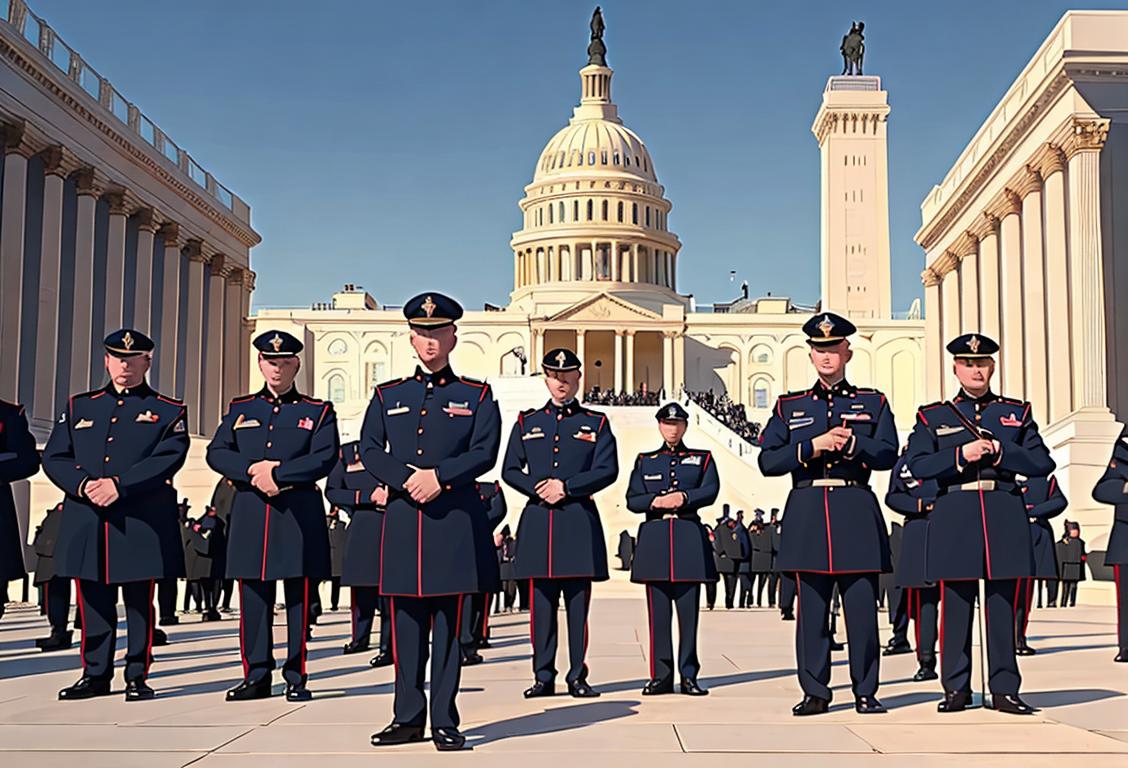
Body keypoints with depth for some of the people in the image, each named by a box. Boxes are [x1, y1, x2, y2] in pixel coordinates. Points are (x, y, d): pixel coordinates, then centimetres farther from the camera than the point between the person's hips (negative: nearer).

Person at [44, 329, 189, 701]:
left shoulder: (168, 412, 6)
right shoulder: (79, 407, 16)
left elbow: (168, 459, -9)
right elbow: (53, 457, 8)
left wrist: (119, 485, -18)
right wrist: (83, 485, -11)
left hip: (142, 523, -3)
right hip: (86, 522, 3)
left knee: (139, 603, 2)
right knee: (93, 603, 8)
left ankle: (137, 677, 11)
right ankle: (95, 675, 18)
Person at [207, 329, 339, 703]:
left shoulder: (318, 412, 7)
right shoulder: (240, 409, 15)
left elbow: (325, 458, -7)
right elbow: (217, 453, 6)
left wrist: (277, 474, -15)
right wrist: (252, 471, -12)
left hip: (299, 514, -2)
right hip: (250, 514, 2)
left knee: (299, 599, 0)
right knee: (253, 599, 4)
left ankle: (297, 679, 7)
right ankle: (256, 676, 12)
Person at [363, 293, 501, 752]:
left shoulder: (477, 397, 9)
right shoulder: (387, 396, 15)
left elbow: (485, 452, -4)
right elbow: (370, 452, 4)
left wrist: (439, 476, -16)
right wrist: (407, 481, -12)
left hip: (454, 518, -2)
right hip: (403, 518, 2)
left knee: (448, 624, -1)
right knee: (406, 624, 5)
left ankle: (445, 722, 5)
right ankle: (408, 719, 14)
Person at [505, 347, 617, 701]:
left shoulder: (596, 423, 9)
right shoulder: (527, 422, 13)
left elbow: (607, 470, -2)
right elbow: (510, 470, 9)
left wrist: (566, 487, -11)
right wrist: (538, 487, -9)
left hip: (579, 521, -1)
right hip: (537, 521, 1)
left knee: (578, 604, 0)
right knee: (541, 603, 2)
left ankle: (577, 677, 7)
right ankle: (543, 677, 8)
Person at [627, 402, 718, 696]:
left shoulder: (702, 459, 12)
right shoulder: (645, 461, 15)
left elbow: (710, 491, -5)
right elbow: (632, 500, 4)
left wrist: (683, 497, -19)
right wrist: (657, 501, -13)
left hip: (689, 540, -1)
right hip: (654, 539, 1)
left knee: (688, 611, -2)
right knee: (658, 612, 0)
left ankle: (688, 675, 4)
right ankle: (661, 676, 5)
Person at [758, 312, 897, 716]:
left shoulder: (873, 403, 11)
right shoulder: (789, 406, 13)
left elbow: (887, 454, -1)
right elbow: (768, 460, 2)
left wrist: (849, 443, -14)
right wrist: (813, 446, -9)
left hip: (856, 513, -1)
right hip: (807, 512, 1)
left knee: (862, 606, -2)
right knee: (811, 607, 2)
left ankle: (865, 692, 9)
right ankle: (815, 692, 10)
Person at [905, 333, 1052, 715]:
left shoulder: (1017, 412, 14)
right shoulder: (933, 416, 9)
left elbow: (1042, 463, 6)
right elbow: (917, 465, -3)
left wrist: (1001, 452, -9)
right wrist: (960, 456, -14)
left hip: (1005, 516, 1)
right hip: (954, 518, -1)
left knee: (1003, 606, 2)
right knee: (955, 605, 1)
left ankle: (1005, 689, 9)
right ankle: (956, 688, 9)